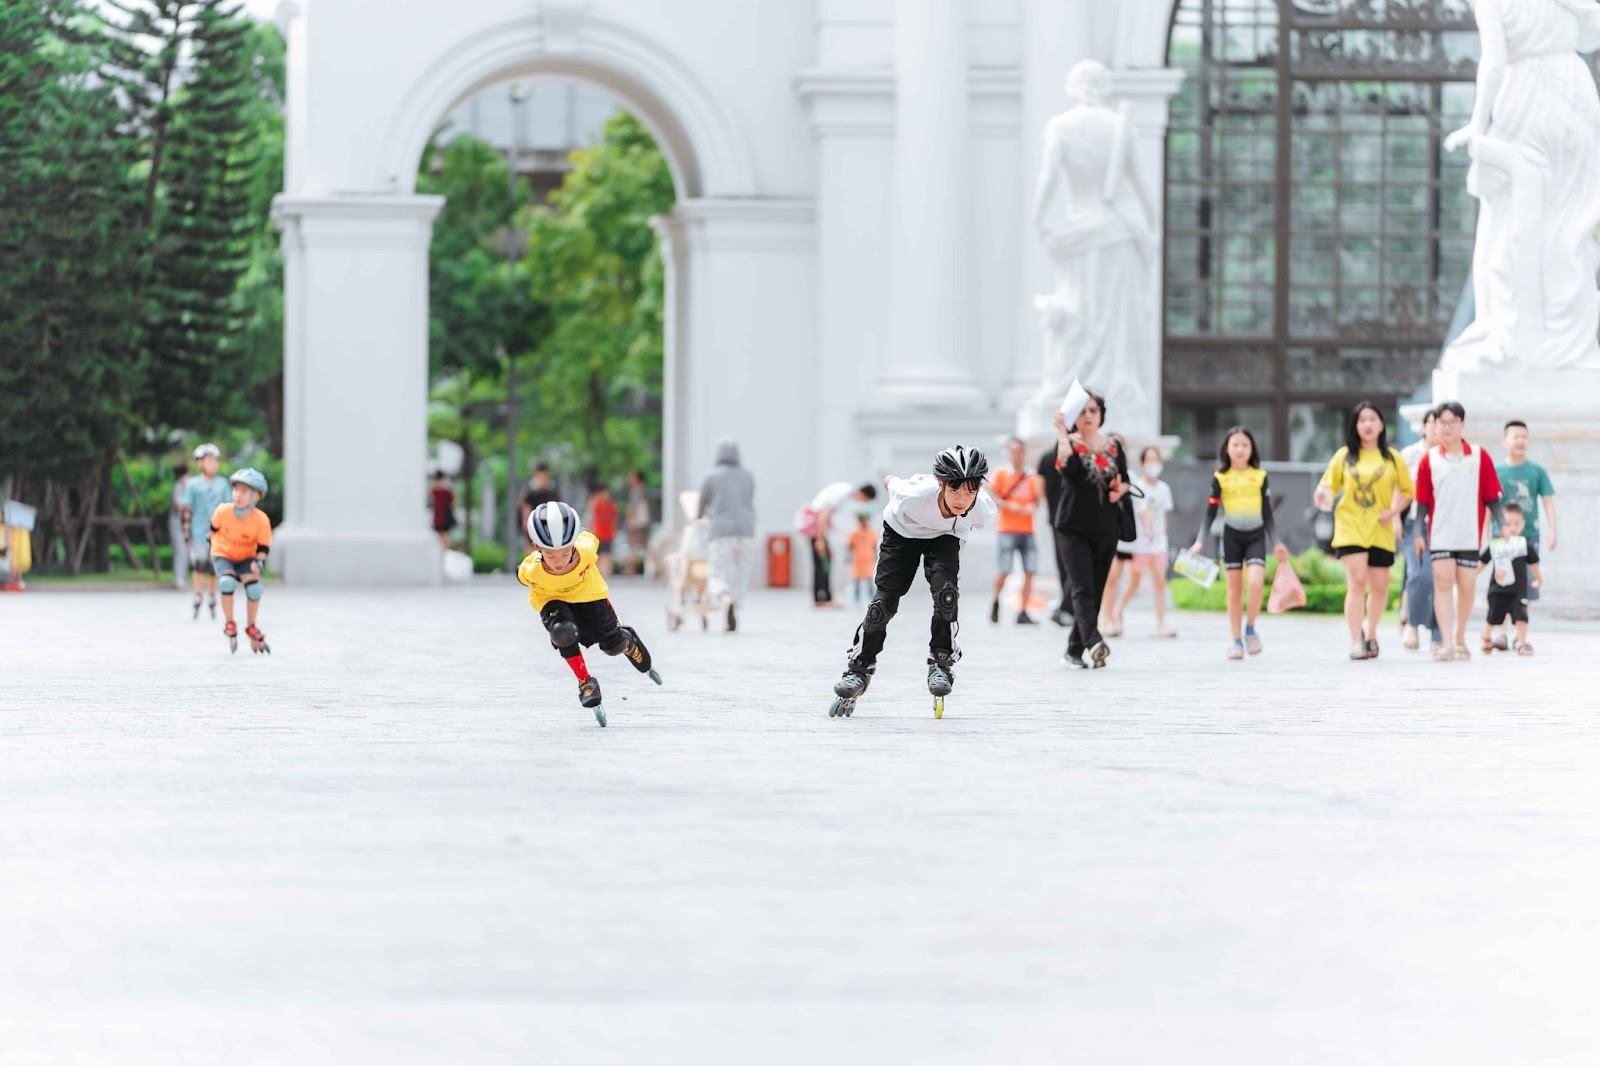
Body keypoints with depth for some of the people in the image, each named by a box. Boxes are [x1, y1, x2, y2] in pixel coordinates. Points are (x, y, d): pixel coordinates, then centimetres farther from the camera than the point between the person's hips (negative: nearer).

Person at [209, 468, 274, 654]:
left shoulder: (261, 520, -24)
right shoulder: (223, 512, -23)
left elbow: (263, 547, -15)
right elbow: (214, 528, 0)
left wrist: (259, 563, -31)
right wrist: (215, 545, 4)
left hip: (246, 557, 1)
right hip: (223, 555, -1)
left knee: (254, 587, -21)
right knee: (227, 581, -30)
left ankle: (251, 628, 5)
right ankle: (230, 626, -14)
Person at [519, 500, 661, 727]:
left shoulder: (586, 548, -40)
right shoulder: (530, 570, -39)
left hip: (588, 593, 1)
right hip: (552, 599, -1)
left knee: (613, 644, 9)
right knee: (563, 631, -31)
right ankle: (585, 683, -10)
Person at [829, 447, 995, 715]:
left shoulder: (983, 510, -33)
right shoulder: (916, 494, -41)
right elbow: (891, 482, -16)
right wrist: (889, 480, 8)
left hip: (945, 538, 1)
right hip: (901, 532, -1)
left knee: (945, 590, -25)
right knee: (883, 600, -6)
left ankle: (942, 662, -8)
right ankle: (859, 669, 13)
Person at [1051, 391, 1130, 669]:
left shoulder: (1113, 448, 10)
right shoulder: (1069, 442, -2)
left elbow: (1125, 480, 18)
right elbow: (1068, 468, -22)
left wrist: (1120, 490, -4)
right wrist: (1062, 434, -20)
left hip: (1104, 530, 5)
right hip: (1073, 528, -5)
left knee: (1096, 592, 6)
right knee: (1082, 588, -17)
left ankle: (1074, 650, 14)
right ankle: (1093, 641, -31)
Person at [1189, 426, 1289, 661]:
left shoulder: (1260, 476, 2)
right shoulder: (1220, 477, -1)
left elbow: (1267, 513, 8)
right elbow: (1210, 512, 1)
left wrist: (1276, 542, 4)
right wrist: (1200, 540, -10)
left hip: (1256, 535, 0)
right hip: (1231, 535, 0)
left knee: (1255, 582, -18)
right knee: (1235, 589, 3)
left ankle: (1250, 629, 2)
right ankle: (1236, 641, 10)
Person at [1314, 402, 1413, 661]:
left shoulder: (1392, 458, 6)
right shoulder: (1344, 456, 5)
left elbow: (1407, 491, 11)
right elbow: (1328, 486, 7)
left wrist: (1393, 510, -6)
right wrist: (1323, 497, -16)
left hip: (1380, 531, 2)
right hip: (1350, 527, -2)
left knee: (1379, 587, 7)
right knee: (1356, 582, -15)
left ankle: (1370, 632, 32)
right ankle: (1356, 642, -15)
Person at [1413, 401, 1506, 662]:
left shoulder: (1479, 457, 2)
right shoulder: (1429, 460, 3)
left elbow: (1491, 495, 4)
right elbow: (1422, 501, 5)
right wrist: (1419, 533, -1)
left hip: (1469, 534, 1)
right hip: (1439, 534, -1)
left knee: (1466, 586, 7)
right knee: (1443, 583, -10)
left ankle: (1460, 638, 23)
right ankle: (1447, 643, -14)